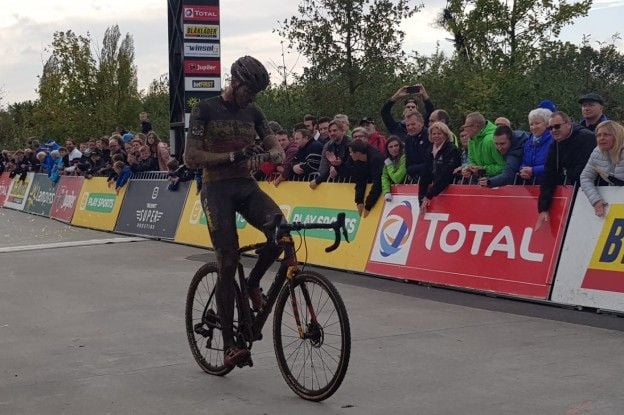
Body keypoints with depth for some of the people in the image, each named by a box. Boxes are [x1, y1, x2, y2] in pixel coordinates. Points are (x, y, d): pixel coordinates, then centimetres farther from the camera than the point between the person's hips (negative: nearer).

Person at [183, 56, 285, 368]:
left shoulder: (253, 113, 12)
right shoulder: (205, 110, -3)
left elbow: (278, 151, 9)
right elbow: (191, 157, -10)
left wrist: (267, 155, -16)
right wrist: (233, 156, -18)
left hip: (247, 186, 4)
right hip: (217, 189, -4)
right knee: (228, 264, -10)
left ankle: (253, 284, 3)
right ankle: (229, 346, -3)